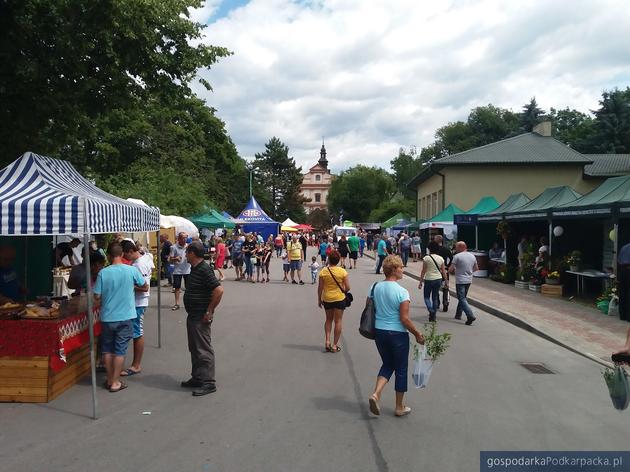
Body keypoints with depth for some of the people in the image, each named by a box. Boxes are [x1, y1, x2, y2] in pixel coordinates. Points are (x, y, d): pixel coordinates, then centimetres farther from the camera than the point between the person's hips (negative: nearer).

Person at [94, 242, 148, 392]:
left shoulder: (103, 273, -9)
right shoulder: (131, 270, -10)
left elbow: (97, 296, -5)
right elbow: (145, 287, 2)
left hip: (107, 317, 1)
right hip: (125, 317, -1)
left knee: (107, 349, 16)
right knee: (120, 350, 6)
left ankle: (110, 380, 24)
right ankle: (115, 382, 10)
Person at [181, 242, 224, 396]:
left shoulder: (204, 270, -20)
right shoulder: (195, 268, 12)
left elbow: (219, 290, -27)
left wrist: (210, 311, -21)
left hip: (201, 317, -10)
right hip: (193, 315, 10)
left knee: (203, 349, -5)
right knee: (194, 349, 17)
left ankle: (208, 382, 2)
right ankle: (197, 378, 28)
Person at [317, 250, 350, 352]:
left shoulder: (323, 271, -9)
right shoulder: (342, 271, -11)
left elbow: (320, 287, -5)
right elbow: (348, 287, -10)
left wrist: (319, 299, 8)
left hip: (327, 299, 2)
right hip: (339, 298, -1)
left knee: (328, 320, 21)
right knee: (338, 321, 9)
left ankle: (327, 341, 12)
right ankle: (335, 345, 12)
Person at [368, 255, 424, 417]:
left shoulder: (375, 287, -1)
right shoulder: (402, 292, -18)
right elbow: (405, 319, -19)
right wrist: (418, 334, -5)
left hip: (379, 332, 5)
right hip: (397, 334, -5)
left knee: (387, 364, 23)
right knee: (401, 369, 12)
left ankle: (376, 394, 2)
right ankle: (399, 407, 24)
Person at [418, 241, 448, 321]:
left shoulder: (426, 258, -10)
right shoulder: (440, 258, 0)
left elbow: (423, 271, -7)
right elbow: (444, 271, 4)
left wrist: (421, 282, -1)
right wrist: (446, 281, 14)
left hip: (428, 279, -4)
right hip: (438, 279, 4)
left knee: (427, 297, 10)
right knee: (435, 297, 14)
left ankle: (431, 310, -15)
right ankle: (434, 316, 17)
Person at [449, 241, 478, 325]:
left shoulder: (457, 256, -14)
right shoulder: (472, 256, 6)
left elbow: (450, 269, -14)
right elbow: (476, 268, 16)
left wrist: (454, 271, 7)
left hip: (460, 281, -7)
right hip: (469, 280, 7)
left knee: (462, 299, -5)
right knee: (462, 298, 19)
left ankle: (470, 316, -18)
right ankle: (458, 315, 27)